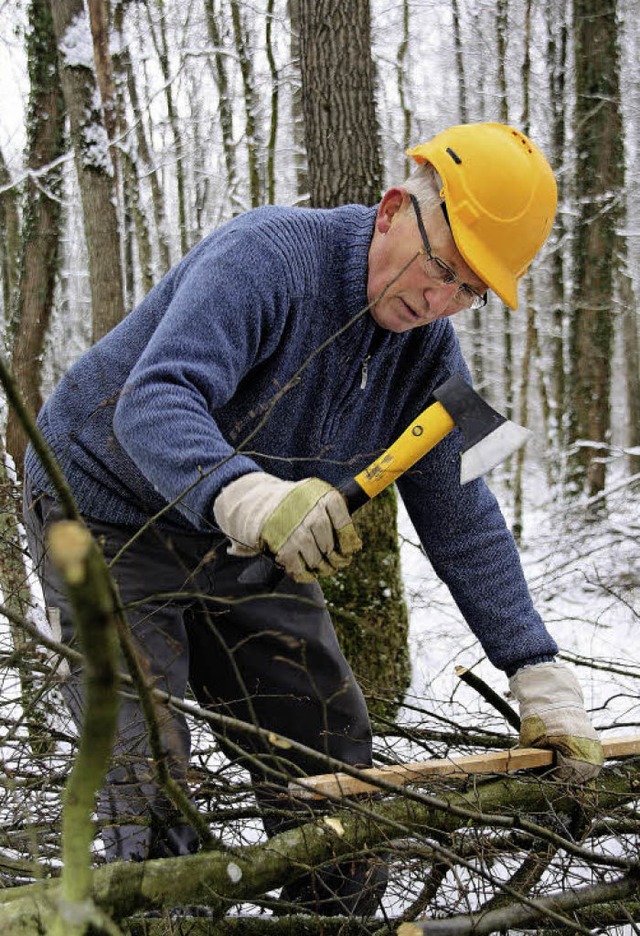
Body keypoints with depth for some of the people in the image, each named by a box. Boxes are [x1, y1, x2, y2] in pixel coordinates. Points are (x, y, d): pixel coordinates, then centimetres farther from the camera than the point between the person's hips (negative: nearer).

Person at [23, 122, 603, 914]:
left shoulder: (428, 352, -6)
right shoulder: (267, 257, -29)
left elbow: (461, 520, -3)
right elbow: (153, 402, -44)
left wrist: (541, 681, -9)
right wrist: (247, 496, -64)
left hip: (244, 548, 7)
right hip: (111, 513, -6)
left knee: (331, 749, 7)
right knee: (150, 778, -16)